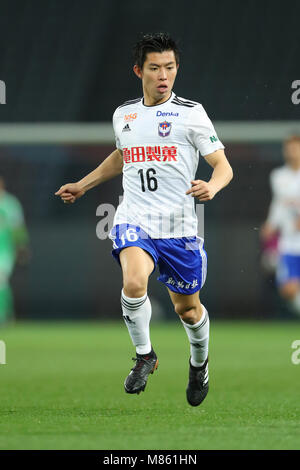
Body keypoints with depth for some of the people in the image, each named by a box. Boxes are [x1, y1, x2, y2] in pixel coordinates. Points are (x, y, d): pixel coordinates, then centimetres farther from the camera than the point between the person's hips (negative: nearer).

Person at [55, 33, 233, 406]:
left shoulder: (191, 113, -3)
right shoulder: (123, 115, 9)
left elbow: (223, 166, -4)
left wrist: (212, 186, -26)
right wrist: (82, 185, 31)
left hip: (178, 225, -1)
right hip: (134, 221, 1)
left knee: (187, 308, 12)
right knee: (133, 282, -28)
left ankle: (199, 362, 44)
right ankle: (144, 355, -4)